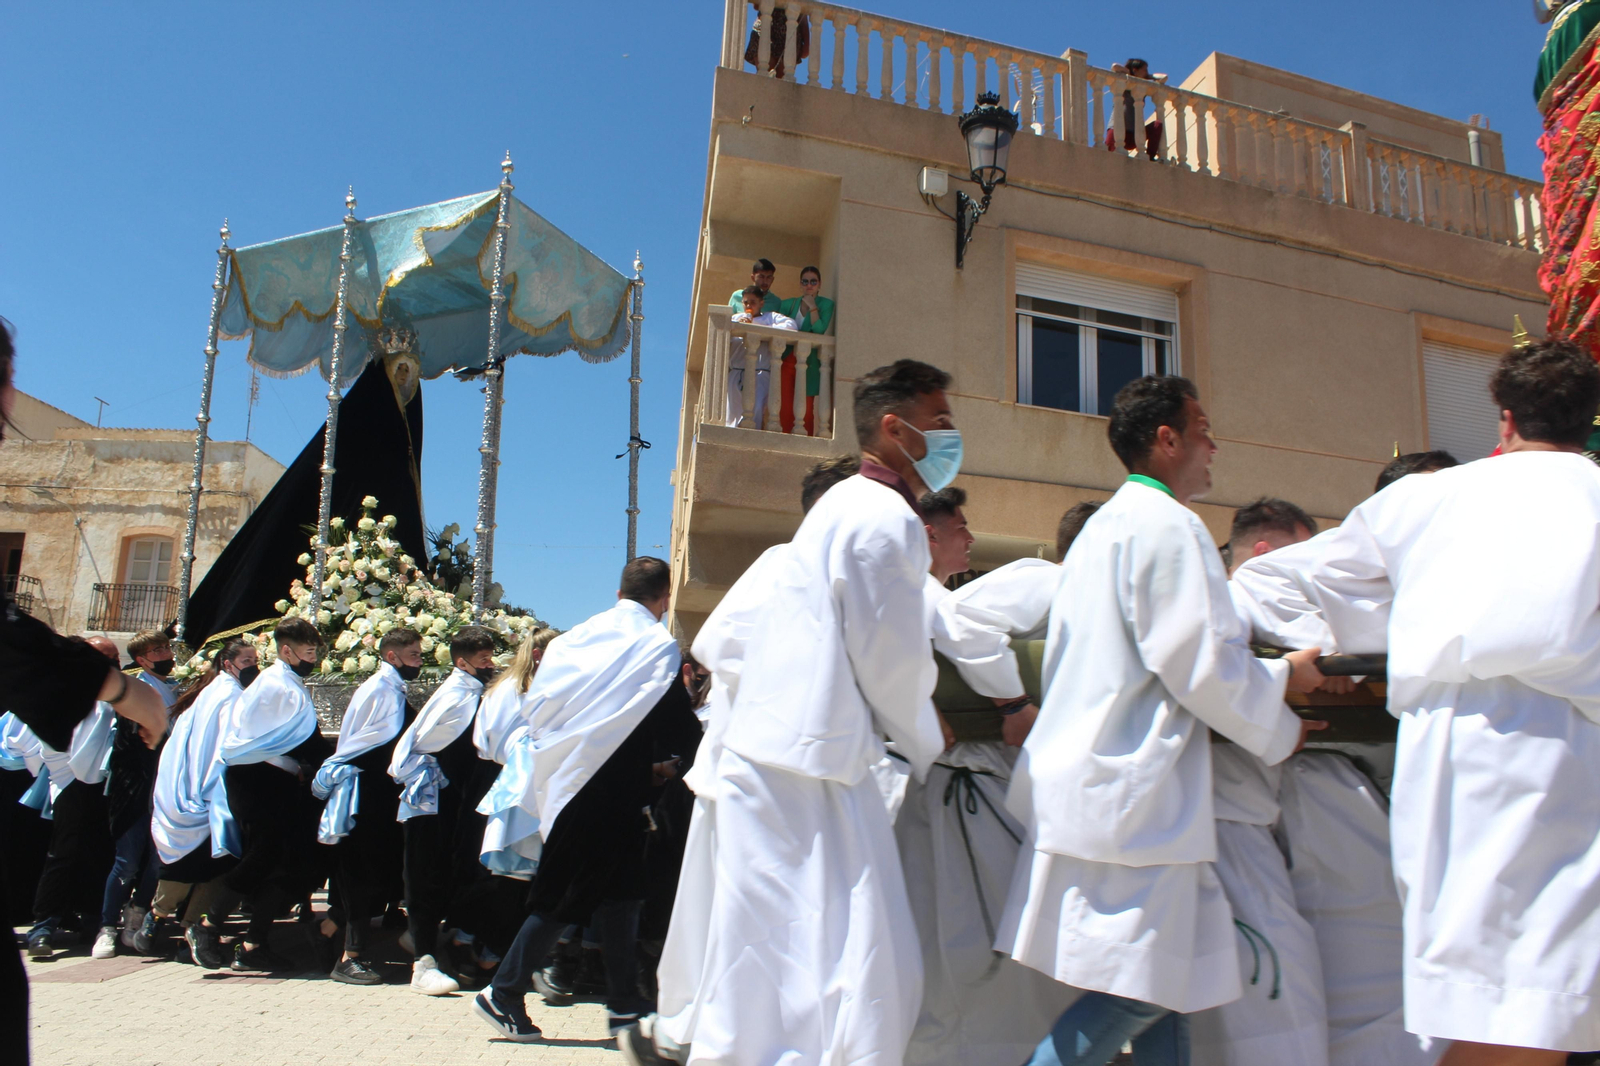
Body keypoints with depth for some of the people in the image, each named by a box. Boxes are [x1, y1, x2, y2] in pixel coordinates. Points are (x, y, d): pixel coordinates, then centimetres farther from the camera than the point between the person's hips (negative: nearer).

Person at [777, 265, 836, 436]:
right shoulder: (789, 304, 12)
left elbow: (820, 330, -11)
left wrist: (812, 306, -10)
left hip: (809, 362, -2)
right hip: (788, 359, 2)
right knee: (786, 407, -2)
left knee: (807, 409, -3)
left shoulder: (826, 304, 1)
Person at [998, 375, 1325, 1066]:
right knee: (1135, 992, -4)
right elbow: (1204, 667, -15)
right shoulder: (1168, 525, -12)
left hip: (1094, 777, 11)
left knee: (1163, 982, 14)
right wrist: (1285, 676, 3)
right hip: (1132, 796, -11)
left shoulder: (1103, 525, 20)